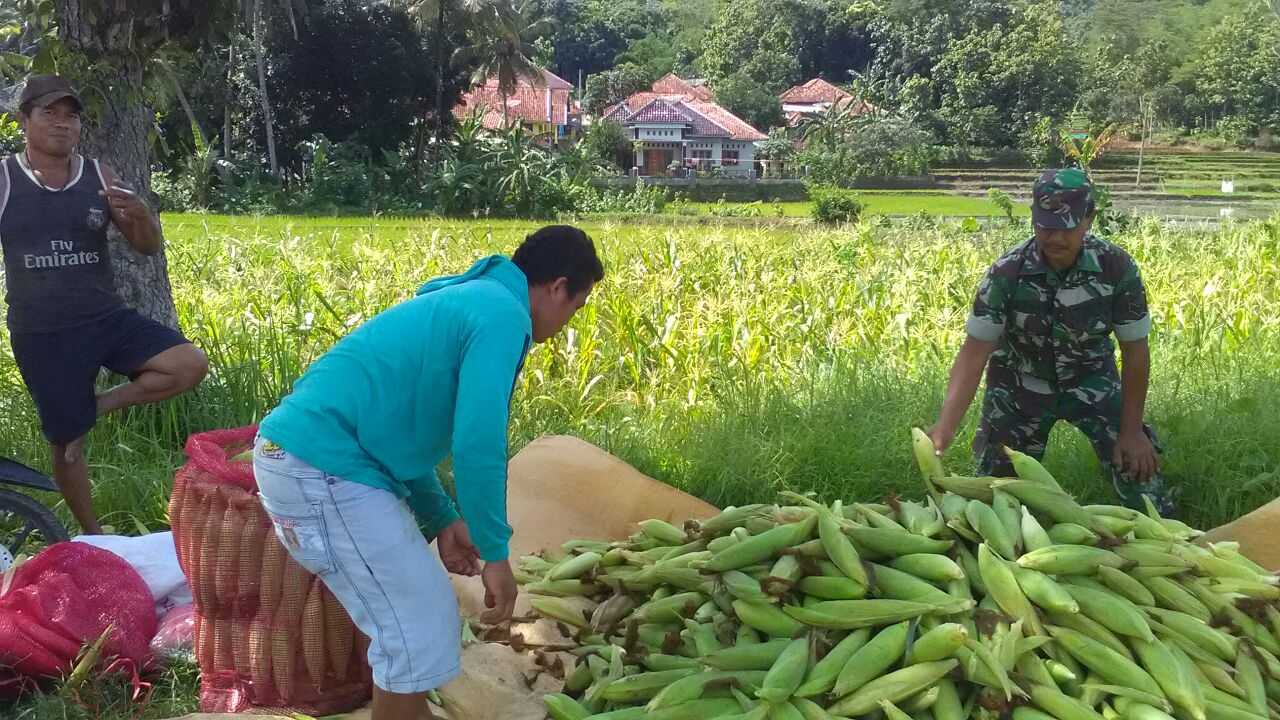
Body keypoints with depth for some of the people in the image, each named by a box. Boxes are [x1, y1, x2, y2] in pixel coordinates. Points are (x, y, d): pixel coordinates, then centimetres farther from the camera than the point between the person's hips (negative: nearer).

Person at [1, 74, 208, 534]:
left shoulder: (99, 176, 2)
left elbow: (149, 247, 2)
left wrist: (139, 213, -19)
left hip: (105, 318, 2)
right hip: (41, 335, -2)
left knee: (189, 365, -18)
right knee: (66, 443, 6)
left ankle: (100, 407, 3)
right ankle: (92, 539, 27)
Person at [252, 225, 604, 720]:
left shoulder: (468, 300, 21)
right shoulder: (502, 313, -10)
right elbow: (477, 443, -19)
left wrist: (442, 519, 22)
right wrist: (495, 553, -9)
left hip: (298, 457, 10)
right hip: (323, 470, -10)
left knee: (411, 616, 21)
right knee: (422, 630, -3)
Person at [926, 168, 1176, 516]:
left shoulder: (1116, 267, -22)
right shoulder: (1007, 272, -25)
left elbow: (1134, 350, -12)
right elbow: (975, 351, -24)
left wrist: (1132, 430, -11)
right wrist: (945, 426, -36)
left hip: (1090, 380, 1)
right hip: (1021, 385, 0)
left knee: (1138, 466, -7)